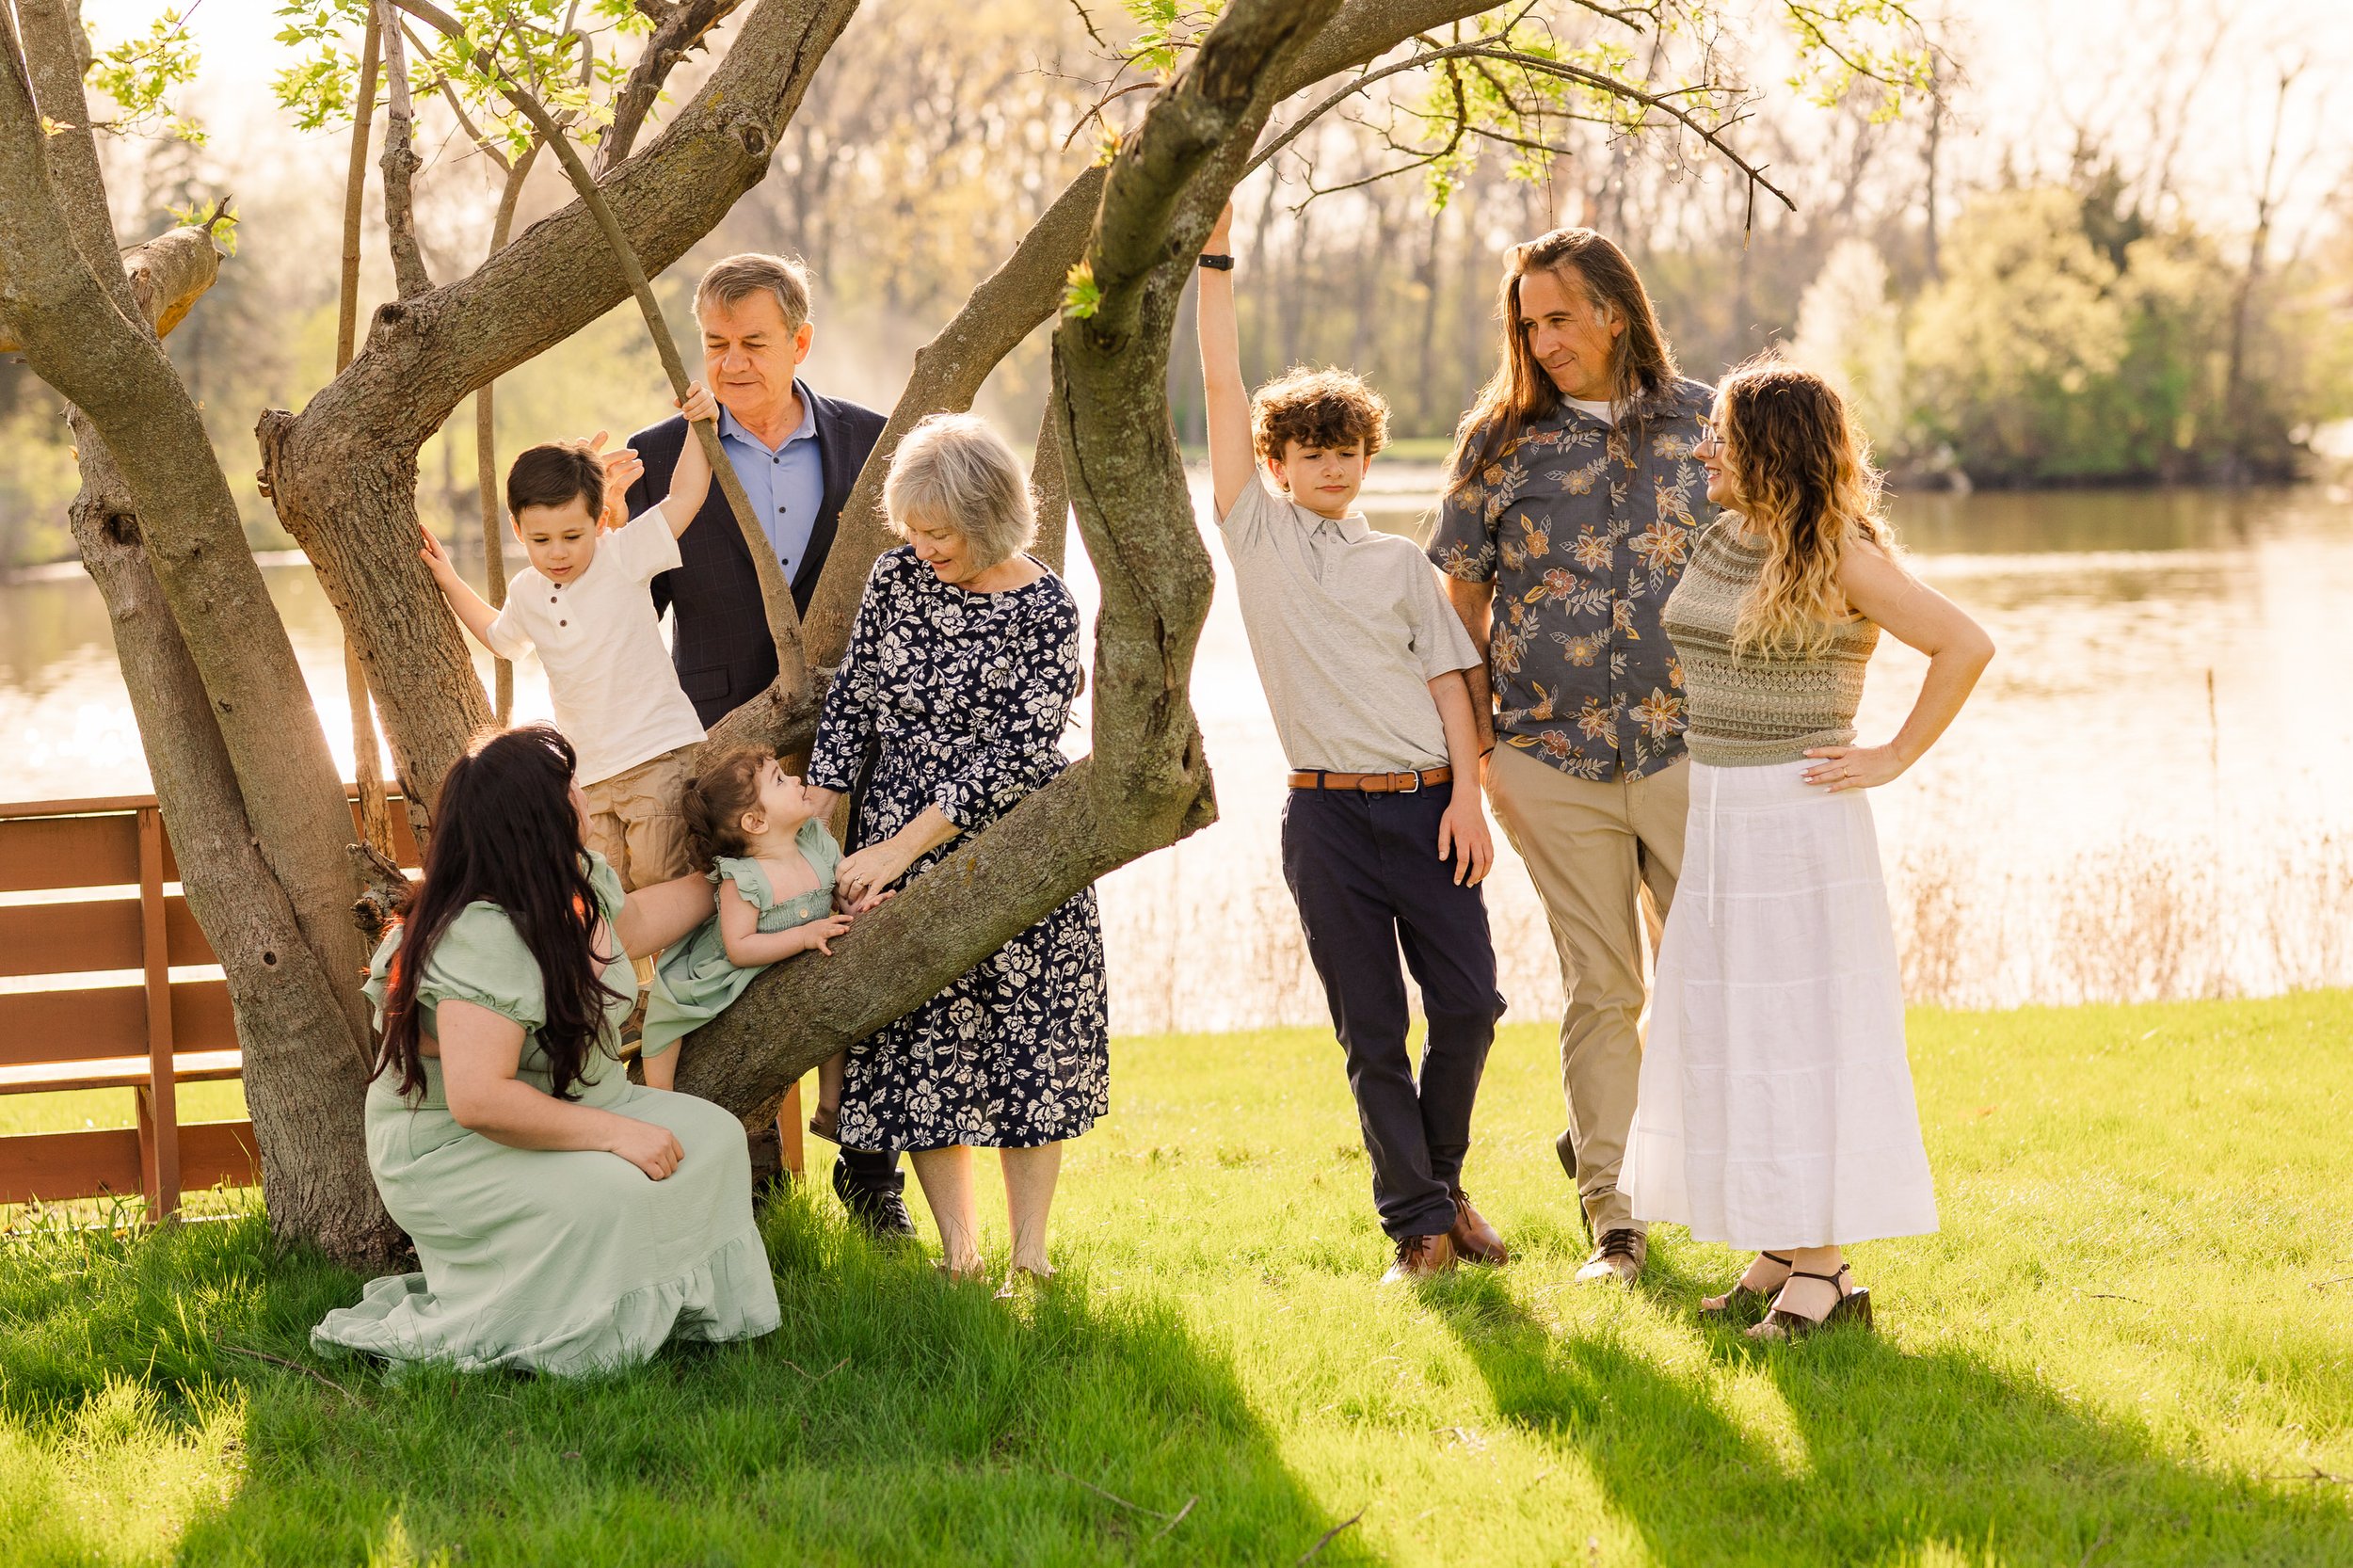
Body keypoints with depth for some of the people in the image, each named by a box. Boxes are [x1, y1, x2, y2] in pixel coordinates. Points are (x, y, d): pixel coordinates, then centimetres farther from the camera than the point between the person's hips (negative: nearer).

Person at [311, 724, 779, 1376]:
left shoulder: (583, 878, -2)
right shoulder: (482, 937, -31)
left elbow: (631, 923, 25)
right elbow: (479, 1098, -36)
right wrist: (615, 1134, -32)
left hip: (573, 1107, 9)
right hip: (453, 1151, -9)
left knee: (711, 1135, -4)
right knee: (611, 1193, -31)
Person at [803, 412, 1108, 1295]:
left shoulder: (1044, 612, -12)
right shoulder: (896, 579, 2)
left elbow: (1017, 756, -17)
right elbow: (850, 703, 7)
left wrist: (902, 845, -18)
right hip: (896, 852, 4)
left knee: (1028, 1052, 1)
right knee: (921, 1056, 2)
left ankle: (1029, 1257, 10)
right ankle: (959, 1254, 11)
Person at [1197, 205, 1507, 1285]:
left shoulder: (1399, 563, 13)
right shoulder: (1256, 532, 7)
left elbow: (1447, 679, 10)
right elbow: (1221, 386, 2)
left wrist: (1467, 797, -2)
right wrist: (1215, 254, -3)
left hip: (1427, 801, 2)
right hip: (1327, 813, -2)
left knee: (1468, 1001, -2)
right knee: (1371, 1028, 0)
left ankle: (1441, 1184, 20)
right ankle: (1416, 1226, 6)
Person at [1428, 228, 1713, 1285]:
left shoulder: (1704, 424, 4)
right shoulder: (1498, 442, 3)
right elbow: (1460, 602, 9)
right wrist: (1481, 750, 5)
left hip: (1685, 751, 0)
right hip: (1552, 760, 0)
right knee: (1601, 990, 4)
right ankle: (1612, 1216, 12)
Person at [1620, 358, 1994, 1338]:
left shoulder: (1840, 558, -12)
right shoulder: (1714, 541, 9)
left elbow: (1966, 646, -15)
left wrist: (1894, 760, -13)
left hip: (1797, 818, -8)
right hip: (1709, 816, 8)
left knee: (1800, 1030, -5)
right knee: (1723, 1030, 9)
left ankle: (1825, 1273, -1)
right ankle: (1779, 1252, 18)